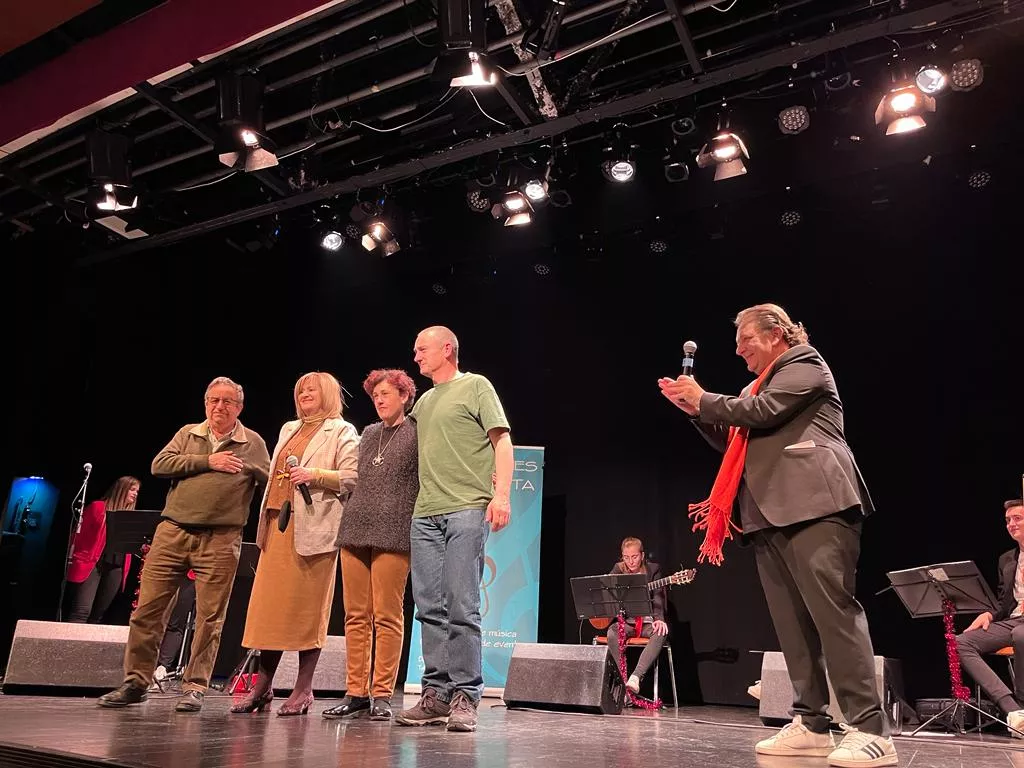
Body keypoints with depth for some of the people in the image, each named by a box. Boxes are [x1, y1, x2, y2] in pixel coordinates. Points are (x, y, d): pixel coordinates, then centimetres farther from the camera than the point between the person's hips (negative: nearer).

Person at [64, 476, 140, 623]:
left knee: (97, 615, 6)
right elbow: (80, 533, 0)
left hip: (115, 568, 5)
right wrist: (78, 559, -9)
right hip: (92, 564, -5)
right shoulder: (98, 507, 3)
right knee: (82, 612, -16)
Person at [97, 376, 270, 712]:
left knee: (210, 616, 0)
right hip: (173, 531, 2)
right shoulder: (187, 434, 13)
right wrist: (207, 461, -7)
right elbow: (159, 465, -1)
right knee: (147, 608, 3)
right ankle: (135, 682, 14)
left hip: (220, 540, -2)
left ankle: (195, 687, 11)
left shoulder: (253, 443, 9)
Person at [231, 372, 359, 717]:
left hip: (313, 530, -6)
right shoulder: (289, 429, 24)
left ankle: (303, 689, 5)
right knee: (269, 606, 5)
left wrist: (315, 474, -19)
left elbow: (352, 479, -8)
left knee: (308, 610, -3)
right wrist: (264, 523, 17)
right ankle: (263, 685, 13)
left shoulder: (342, 432, 2)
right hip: (278, 524, 7)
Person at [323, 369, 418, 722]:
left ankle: (381, 694, 5)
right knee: (356, 616, 6)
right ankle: (356, 692, 13)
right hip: (355, 530, 6)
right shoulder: (368, 433, 19)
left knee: (387, 617, -3)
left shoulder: (417, 433, 2)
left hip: (392, 535, -5)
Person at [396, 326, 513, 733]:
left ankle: (464, 697, -2)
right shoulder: (422, 402, 24)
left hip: (467, 509, -6)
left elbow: (502, 441, -2)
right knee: (430, 607, 3)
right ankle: (436, 694, 9)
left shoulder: (476, 386, 6)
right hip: (425, 514, 6)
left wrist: (502, 493, -14)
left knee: (461, 607, -8)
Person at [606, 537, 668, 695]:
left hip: (647, 622, -1)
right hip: (626, 621, 2)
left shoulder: (653, 569, 1)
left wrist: (659, 619, -26)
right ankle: (624, 682, -28)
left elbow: (658, 598, -8)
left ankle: (635, 677, -41)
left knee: (661, 632, -34)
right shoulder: (618, 569, 8)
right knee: (612, 632, -31)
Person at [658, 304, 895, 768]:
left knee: (832, 608, -15)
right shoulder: (756, 387, 27)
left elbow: (763, 412, -11)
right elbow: (734, 442, 25)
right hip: (771, 513, 9)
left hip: (813, 504, -9)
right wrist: (695, 411, 14)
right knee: (791, 621, 5)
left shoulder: (804, 364, 3)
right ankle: (811, 724, 10)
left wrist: (705, 400, -1)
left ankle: (870, 731, -14)